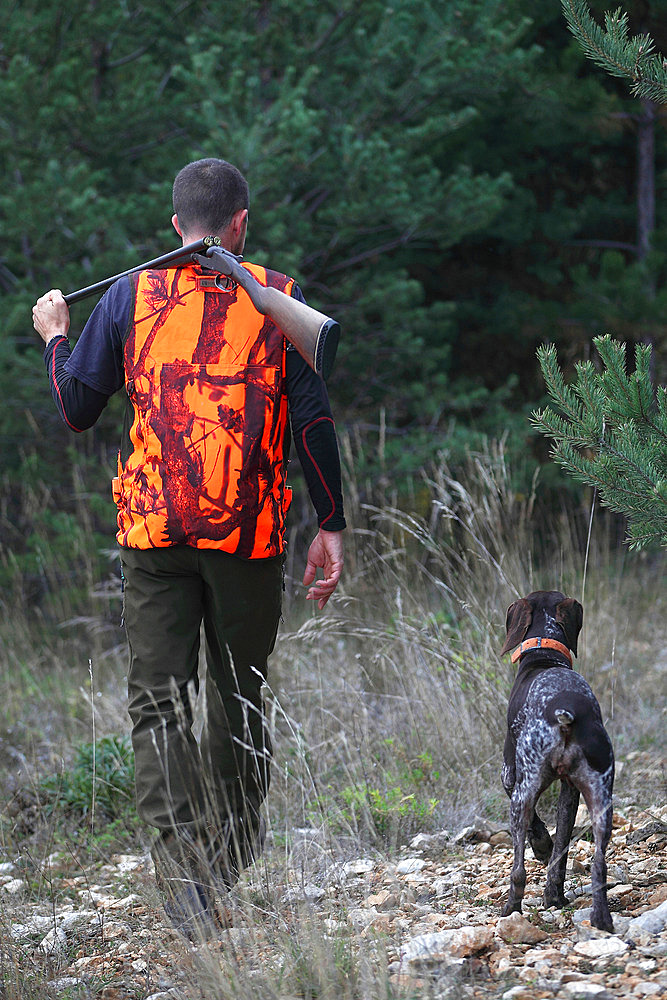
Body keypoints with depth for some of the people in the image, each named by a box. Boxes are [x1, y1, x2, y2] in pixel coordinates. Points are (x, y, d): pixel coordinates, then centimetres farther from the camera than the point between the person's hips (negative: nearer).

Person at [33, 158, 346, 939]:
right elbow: (313, 420, 0)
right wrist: (331, 526, 5)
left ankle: (179, 852, -20)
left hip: (153, 530, 0)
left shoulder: (128, 297, 4)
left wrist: (54, 335, 28)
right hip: (250, 533, 0)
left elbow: (77, 409, 9)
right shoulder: (279, 300, 2)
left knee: (157, 697, -2)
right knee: (238, 693, 16)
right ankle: (231, 851, 27)